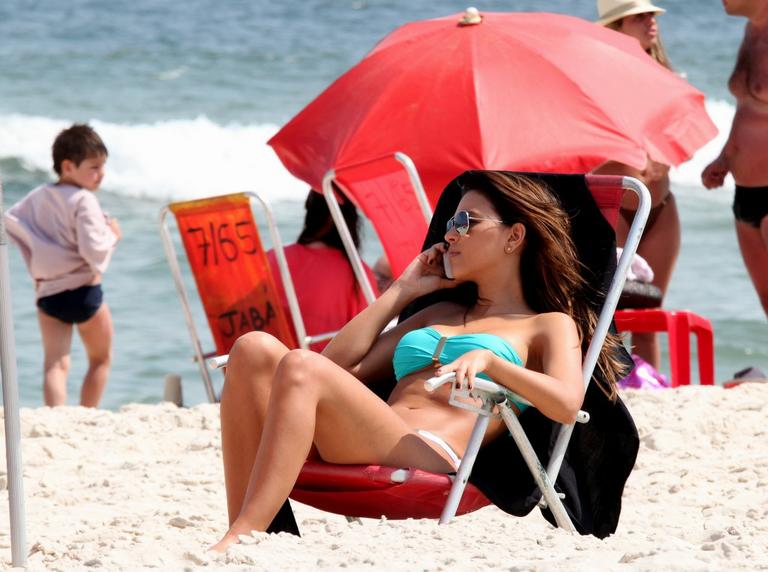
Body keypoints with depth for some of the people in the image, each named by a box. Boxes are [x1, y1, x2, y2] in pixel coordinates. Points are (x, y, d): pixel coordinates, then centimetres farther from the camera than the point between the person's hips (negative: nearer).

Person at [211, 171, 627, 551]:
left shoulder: (549, 327, 18)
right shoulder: (439, 314, 37)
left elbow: (566, 405, -5)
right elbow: (341, 366, 26)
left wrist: (489, 360, -18)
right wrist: (403, 290, 29)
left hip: (430, 456, -7)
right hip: (356, 453, 7)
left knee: (300, 369, -30)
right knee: (255, 349, -19)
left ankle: (238, 542, -39)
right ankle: (240, 544, -32)